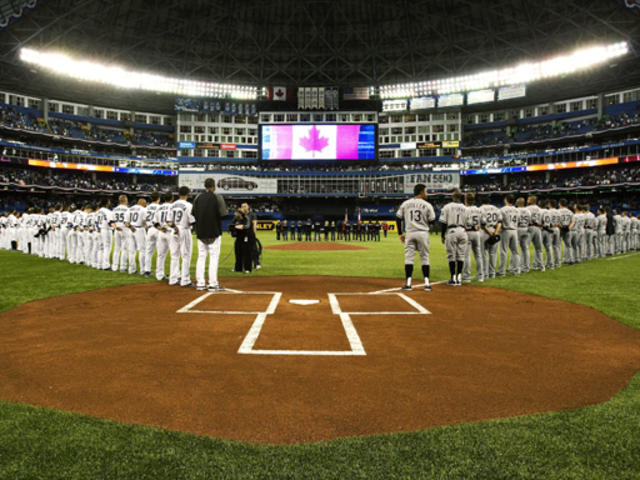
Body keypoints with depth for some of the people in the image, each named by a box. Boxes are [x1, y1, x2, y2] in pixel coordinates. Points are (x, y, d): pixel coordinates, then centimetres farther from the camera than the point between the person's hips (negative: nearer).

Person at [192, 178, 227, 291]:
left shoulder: (198, 197, 7)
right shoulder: (217, 197, -7)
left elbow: (193, 213, 5)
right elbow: (223, 214, -16)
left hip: (200, 232, 5)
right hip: (214, 231, -5)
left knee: (201, 256, 9)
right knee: (214, 257, -1)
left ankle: (200, 283, 10)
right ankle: (213, 284, -3)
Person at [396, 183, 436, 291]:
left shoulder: (405, 203, 5)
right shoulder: (427, 205, -1)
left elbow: (398, 218, 5)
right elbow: (432, 220, 0)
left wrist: (400, 233, 11)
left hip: (409, 233, 1)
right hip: (422, 233, -1)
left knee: (409, 257, 3)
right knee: (424, 257, 7)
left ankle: (408, 283, -1)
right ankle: (427, 283, 6)